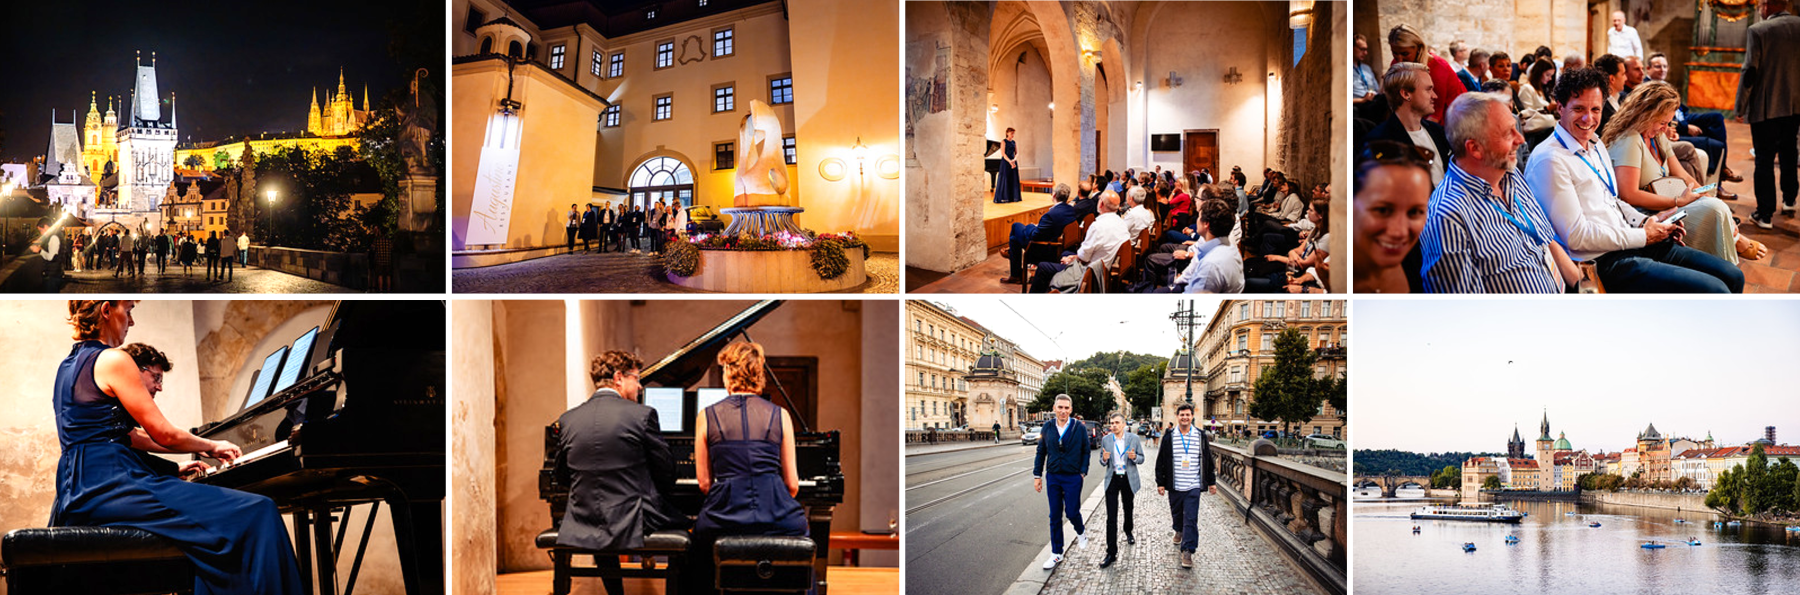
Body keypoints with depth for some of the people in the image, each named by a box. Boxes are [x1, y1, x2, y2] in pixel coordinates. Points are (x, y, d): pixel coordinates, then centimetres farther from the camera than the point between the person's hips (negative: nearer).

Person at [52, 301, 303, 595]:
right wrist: (212, 447, 12)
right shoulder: (113, 360, -6)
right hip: (110, 488, -10)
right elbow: (165, 435, -7)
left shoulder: (69, 364, 22)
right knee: (256, 513, -17)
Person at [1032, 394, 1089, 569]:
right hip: (1053, 477, 3)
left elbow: (1085, 451, 2)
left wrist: (1083, 471, -5)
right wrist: (1037, 475, 5)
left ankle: (1081, 532, 35)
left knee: (1072, 512, -1)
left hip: (1073, 478, -3)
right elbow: (1041, 452, 7)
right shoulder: (1047, 428, 2)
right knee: (1055, 517, 7)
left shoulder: (1079, 428, -4)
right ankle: (1056, 554, 16)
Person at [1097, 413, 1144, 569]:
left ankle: (1128, 533, 51)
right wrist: (1104, 459, -17)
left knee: (1128, 509, 21)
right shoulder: (1106, 439, 0)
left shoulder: (1134, 438, -3)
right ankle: (1111, 553, -9)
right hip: (1112, 479, 0)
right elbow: (1102, 461, 7)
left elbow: (1141, 458, 2)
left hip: (1128, 479, 1)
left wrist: (1134, 457, -21)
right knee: (1111, 517, -7)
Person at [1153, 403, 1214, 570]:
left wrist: (1210, 482, 12)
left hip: (1193, 486, -1)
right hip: (1174, 485, 1)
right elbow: (1161, 461, 4)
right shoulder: (1169, 436, 0)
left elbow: (1208, 460, 10)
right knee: (1176, 513, 19)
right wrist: (1160, 483, 1)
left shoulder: (1201, 436, 2)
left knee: (1191, 519, -7)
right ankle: (1179, 531, 49)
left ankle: (1187, 551, -4)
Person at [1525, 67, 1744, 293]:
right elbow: (1576, 236, -19)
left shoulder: (1595, 145, 15)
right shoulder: (1549, 160, -16)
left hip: (1631, 243, 10)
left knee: (1732, 276, 7)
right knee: (1714, 289, -18)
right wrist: (1643, 236, -12)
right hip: (1602, 262, -10)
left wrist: (1646, 221, 6)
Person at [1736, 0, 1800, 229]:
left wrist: (1740, 107, -7)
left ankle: (1765, 214, 3)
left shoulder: (1757, 31, -14)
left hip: (1765, 107, -5)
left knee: (1764, 160, 1)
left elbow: (1749, 72, -15)